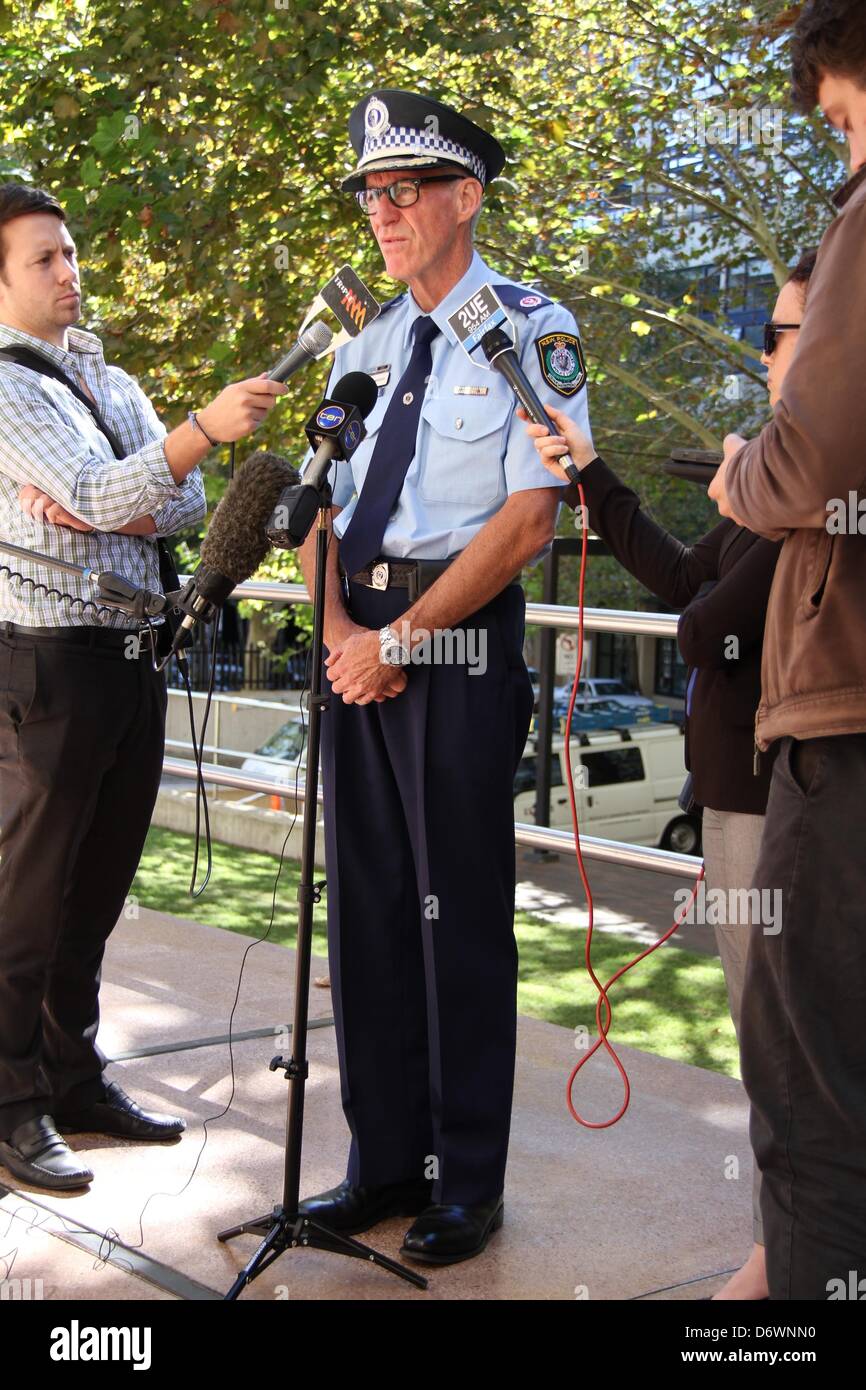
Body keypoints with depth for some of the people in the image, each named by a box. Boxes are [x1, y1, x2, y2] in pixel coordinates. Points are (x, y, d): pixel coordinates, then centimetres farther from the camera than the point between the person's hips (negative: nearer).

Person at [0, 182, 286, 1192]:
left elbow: (186, 502, 7)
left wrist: (96, 510, -11)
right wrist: (206, 427, -31)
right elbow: (95, 493, -20)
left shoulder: (112, 381, 17)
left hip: (134, 653, 7)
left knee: (97, 886, 14)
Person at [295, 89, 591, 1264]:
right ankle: (385, 1161, 22)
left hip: (462, 643, -6)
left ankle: (468, 1186, 13)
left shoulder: (532, 331, -3)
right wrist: (339, 629, -4)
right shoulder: (364, 348, 17)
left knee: (459, 915, -1)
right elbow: (322, 508, 14)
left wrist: (400, 639, -14)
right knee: (367, 905, 9)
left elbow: (528, 518, -12)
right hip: (360, 647, 7)